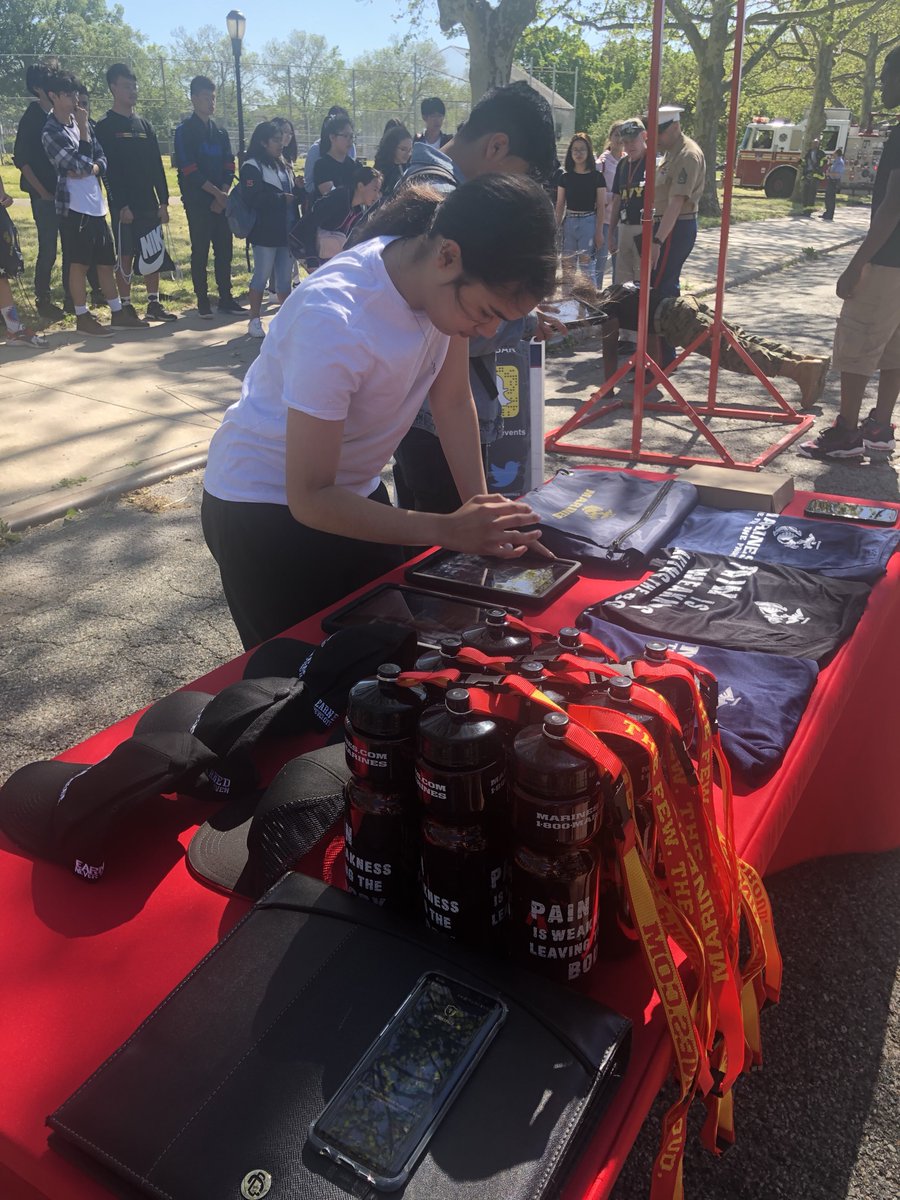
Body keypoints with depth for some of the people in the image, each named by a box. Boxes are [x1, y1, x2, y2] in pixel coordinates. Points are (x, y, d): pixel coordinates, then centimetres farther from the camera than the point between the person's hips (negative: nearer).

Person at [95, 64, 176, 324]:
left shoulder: (144, 125, 15)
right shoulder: (105, 127, -2)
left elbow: (157, 166, 13)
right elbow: (108, 170, -9)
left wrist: (163, 201, 5)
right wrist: (121, 205, -17)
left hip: (149, 204, 5)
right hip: (124, 205, -5)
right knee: (125, 256, -3)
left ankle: (154, 304, 11)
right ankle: (126, 306, 3)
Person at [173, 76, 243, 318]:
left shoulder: (220, 132, 15)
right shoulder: (185, 131, -3)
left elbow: (229, 167, 10)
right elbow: (189, 170, -11)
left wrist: (223, 194, -7)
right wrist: (217, 193, -14)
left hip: (221, 201, 5)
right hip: (197, 202, -5)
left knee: (224, 250, 4)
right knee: (200, 252, -2)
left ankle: (226, 298, 11)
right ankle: (202, 300, 3)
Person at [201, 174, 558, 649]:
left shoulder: (451, 286, -15)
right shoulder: (333, 319, -34)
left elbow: (453, 402, -3)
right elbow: (310, 498, -29)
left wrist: (482, 511, -14)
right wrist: (447, 530, -32)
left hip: (355, 487, 6)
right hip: (264, 507, -6)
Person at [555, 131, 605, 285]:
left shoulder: (596, 177, 1)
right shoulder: (565, 177, 8)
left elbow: (601, 206, 0)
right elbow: (560, 205, 10)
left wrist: (599, 232, -7)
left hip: (588, 222, -3)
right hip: (569, 222, 3)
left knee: (586, 266, -5)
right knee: (567, 267, 5)